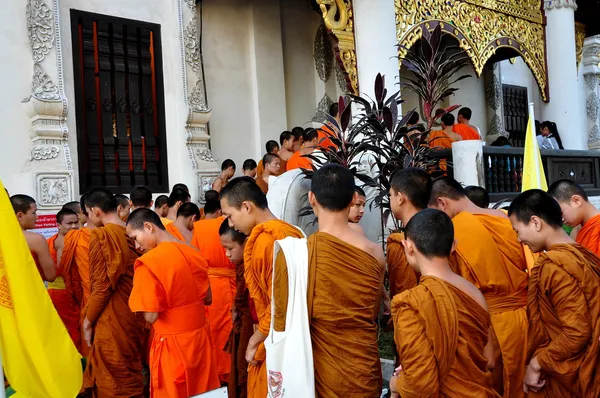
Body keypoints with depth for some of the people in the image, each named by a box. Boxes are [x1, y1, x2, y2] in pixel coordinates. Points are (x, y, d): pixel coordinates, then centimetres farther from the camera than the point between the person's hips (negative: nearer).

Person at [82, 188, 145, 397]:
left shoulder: (101, 235, -14)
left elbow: (101, 286, -16)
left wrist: (88, 321, -6)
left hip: (111, 320, -7)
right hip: (135, 316, 7)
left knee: (112, 381, 5)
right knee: (132, 374, 19)